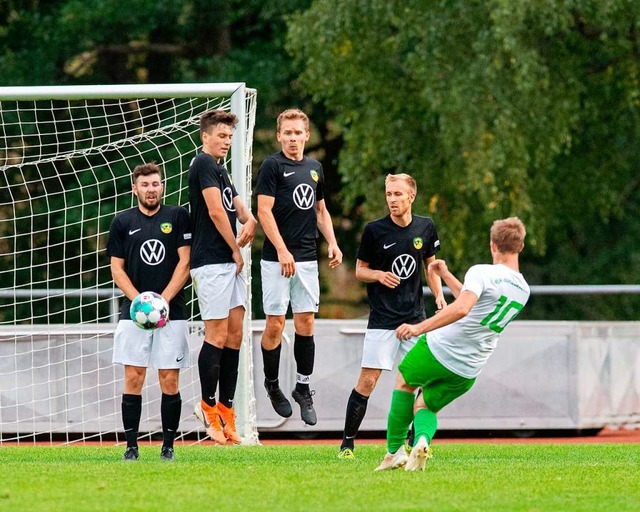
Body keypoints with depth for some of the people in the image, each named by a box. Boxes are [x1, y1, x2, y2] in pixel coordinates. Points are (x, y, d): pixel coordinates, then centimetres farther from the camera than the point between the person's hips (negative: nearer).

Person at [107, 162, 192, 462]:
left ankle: (168, 447, 5)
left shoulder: (177, 217, 5)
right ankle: (131, 446, -1)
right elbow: (117, 269, 7)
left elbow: (185, 262, 0)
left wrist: (163, 300, -10)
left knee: (170, 382, -3)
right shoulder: (123, 222, 8)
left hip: (171, 313, -1)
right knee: (133, 379, -4)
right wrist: (139, 301, -9)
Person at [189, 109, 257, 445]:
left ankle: (225, 407, 9)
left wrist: (249, 220, -7)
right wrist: (236, 250, -6)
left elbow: (237, 205, 18)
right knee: (217, 334, -7)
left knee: (235, 333, 6)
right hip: (211, 262, -9)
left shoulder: (220, 169, 21)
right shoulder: (203, 164, -8)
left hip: (230, 263, 9)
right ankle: (208, 405, 1)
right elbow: (215, 210, -14)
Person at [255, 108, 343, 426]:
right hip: (277, 259, -5)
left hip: (307, 257, 5)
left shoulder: (314, 168, 14)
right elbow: (264, 211, -11)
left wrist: (332, 243, 9)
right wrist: (282, 250, -18)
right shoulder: (272, 166, -5)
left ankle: (303, 388, 11)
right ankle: (272, 384, 14)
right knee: (275, 323, -2)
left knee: (306, 323, 3)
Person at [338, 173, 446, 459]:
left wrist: (439, 296, 3)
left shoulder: (425, 228, 4)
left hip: (415, 317, 3)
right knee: (368, 380, -9)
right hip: (382, 318, -3)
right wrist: (379, 275, -17)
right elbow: (360, 270, 3)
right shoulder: (374, 230, -6)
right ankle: (347, 443, -1)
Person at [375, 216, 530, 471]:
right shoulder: (523, 291, 9)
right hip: (468, 372, 6)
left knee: (404, 383, 24)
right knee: (424, 406, 22)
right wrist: (446, 275, 30)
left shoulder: (481, 273, -16)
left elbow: (461, 308, -34)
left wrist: (419, 327, -35)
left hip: (439, 348, -5)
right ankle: (422, 440, -12)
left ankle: (394, 451, 20)